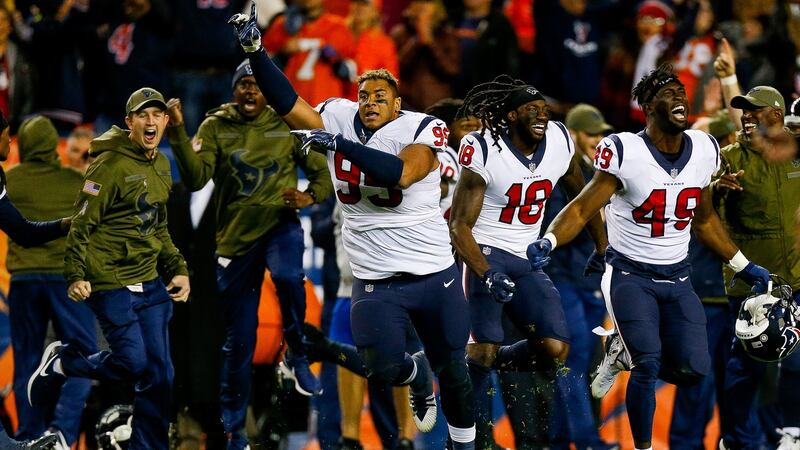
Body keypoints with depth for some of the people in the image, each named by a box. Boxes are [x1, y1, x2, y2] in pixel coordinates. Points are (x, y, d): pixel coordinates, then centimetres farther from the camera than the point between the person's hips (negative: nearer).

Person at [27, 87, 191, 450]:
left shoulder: (161, 166, 13)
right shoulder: (111, 165, -13)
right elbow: (82, 223, -14)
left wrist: (177, 269, 15)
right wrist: (75, 276, -20)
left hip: (150, 284, 8)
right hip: (111, 285, -8)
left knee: (159, 374, 4)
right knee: (134, 364, -11)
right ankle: (61, 362, 13)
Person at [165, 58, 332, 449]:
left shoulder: (287, 127, 0)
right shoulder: (216, 127, -1)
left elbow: (323, 172, 8)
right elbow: (195, 179, -13)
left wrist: (311, 196, -13)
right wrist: (178, 133, -24)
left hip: (279, 226, -1)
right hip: (235, 237, 1)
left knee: (288, 277, -37)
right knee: (239, 340, 6)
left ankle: (297, 355, -10)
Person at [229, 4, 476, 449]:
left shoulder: (421, 129, -13)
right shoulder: (339, 120, 0)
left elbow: (401, 173, -31)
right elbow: (288, 103, -8)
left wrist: (342, 145, -34)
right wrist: (254, 50, -20)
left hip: (433, 274, -3)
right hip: (373, 281, 3)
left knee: (452, 368, 8)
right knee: (385, 368, -11)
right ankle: (417, 373, 26)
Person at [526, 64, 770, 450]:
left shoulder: (704, 150, 1)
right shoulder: (625, 152, -15)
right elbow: (582, 209, -13)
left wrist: (743, 267, 17)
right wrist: (548, 241, -31)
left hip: (676, 277, 5)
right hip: (630, 274, -5)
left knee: (691, 370, -7)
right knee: (649, 365, -19)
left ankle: (622, 353, 22)